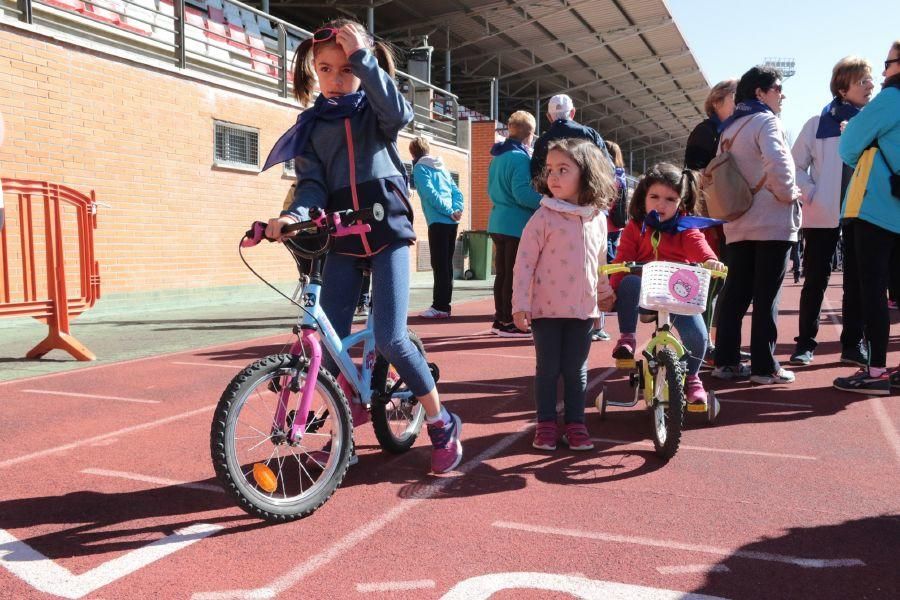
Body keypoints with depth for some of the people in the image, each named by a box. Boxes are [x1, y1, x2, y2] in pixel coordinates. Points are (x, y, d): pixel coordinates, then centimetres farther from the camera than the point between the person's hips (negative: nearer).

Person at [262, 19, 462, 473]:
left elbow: (400, 113, -19)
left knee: (390, 338, -12)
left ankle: (442, 424, 7)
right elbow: (312, 183, -2)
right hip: (341, 240, 4)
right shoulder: (311, 126, 11)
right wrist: (294, 215, -22)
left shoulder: (374, 112, 6)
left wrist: (361, 57, -19)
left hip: (387, 232, -3)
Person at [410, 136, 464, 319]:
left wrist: (450, 212, -13)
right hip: (451, 222, 7)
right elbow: (457, 192, 13)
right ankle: (444, 305, 15)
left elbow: (430, 194, -14)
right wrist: (456, 210, -1)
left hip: (438, 222, -7)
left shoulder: (420, 168, -1)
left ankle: (440, 307, -5)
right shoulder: (441, 167, 20)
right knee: (446, 264, 10)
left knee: (439, 265, -6)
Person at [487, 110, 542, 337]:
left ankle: (500, 319, 20)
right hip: (517, 224, -9)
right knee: (514, 274, -3)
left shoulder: (497, 157, 14)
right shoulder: (520, 157, -14)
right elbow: (521, 192, -22)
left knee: (502, 273, 13)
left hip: (498, 222, 9)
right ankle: (508, 322, 2)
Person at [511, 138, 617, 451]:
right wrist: (520, 304, -14)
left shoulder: (597, 218, 3)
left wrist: (604, 291, 28)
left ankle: (575, 423, 22)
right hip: (546, 308, -3)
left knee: (576, 370, 10)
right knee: (548, 369, 7)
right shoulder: (544, 217, -10)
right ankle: (546, 423, 20)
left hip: (582, 308, 3)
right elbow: (525, 261, -11)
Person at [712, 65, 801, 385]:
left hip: (738, 223, 7)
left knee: (735, 293, 7)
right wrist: (789, 194, -10)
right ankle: (764, 366, 1)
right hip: (772, 222, -7)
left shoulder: (729, 128, 17)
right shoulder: (766, 121, -7)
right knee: (767, 297, -3)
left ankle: (726, 360, 9)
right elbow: (778, 164, -24)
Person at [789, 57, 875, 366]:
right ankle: (805, 342, 11)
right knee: (815, 281, 3)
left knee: (858, 281, 6)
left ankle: (853, 343, 15)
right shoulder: (818, 123, 3)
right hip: (823, 215, -2)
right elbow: (796, 165, 4)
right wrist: (811, 195, -9)